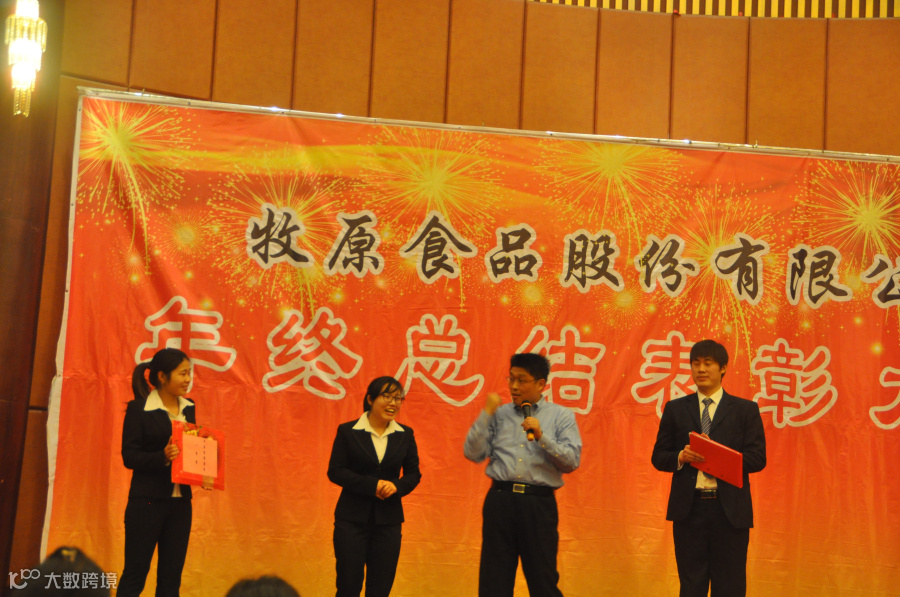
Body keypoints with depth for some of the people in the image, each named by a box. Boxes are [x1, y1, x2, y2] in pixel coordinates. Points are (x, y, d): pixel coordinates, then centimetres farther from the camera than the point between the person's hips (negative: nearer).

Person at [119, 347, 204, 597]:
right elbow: (129, 456, -12)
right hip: (147, 501, -6)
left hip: (180, 501, 6)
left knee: (171, 576, 9)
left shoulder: (188, 408, 10)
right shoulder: (138, 409, -8)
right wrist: (163, 456, -27)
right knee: (135, 573, 0)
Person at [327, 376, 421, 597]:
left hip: (388, 520, 3)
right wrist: (372, 485, -17)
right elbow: (335, 471, -7)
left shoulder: (405, 435, 7)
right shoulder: (347, 431, -2)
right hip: (352, 519, -3)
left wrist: (397, 486, -14)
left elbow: (413, 473, 9)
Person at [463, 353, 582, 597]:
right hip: (500, 500, 2)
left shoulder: (561, 416, 9)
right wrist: (486, 414, 0)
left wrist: (541, 437, -12)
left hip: (539, 503, -2)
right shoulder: (500, 414, 14)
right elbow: (473, 453, 6)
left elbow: (572, 461, -1)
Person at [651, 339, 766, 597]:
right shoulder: (675, 409, 11)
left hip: (730, 510, -1)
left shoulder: (745, 410, 6)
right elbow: (659, 457, 9)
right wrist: (681, 457, -13)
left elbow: (757, 458, -1)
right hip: (689, 508, 1)